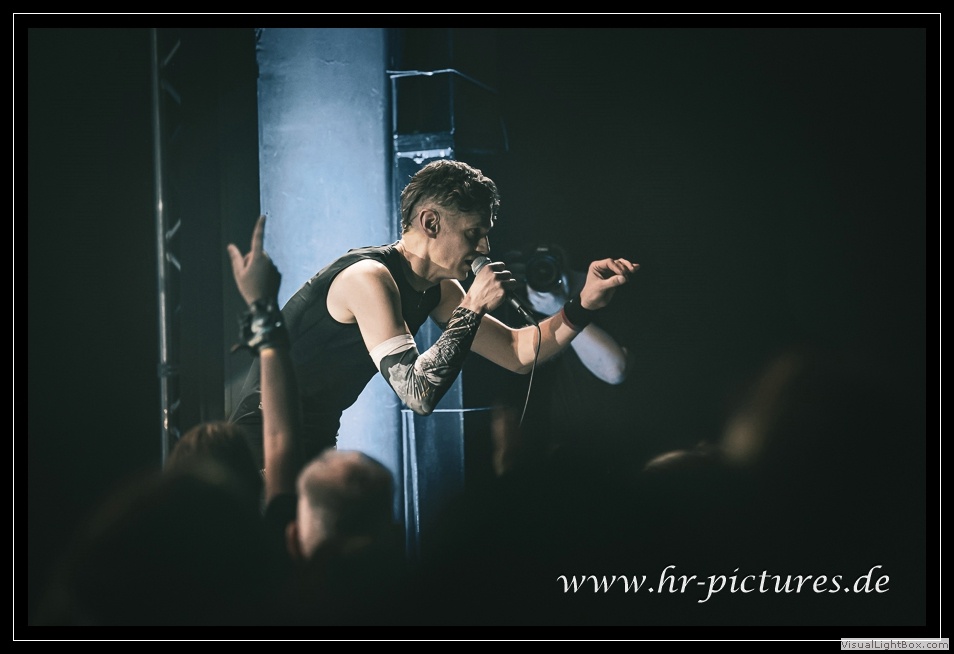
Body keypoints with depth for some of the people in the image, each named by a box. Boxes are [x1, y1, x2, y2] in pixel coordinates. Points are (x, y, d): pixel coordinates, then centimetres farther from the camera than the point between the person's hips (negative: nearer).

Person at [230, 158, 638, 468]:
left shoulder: (437, 291, 5)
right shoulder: (370, 277, -24)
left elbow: (518, 353, 10)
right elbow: (418, 393, -33)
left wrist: (586, 304, -3)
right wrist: (473, 310, -25)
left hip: (316, 449, 9)